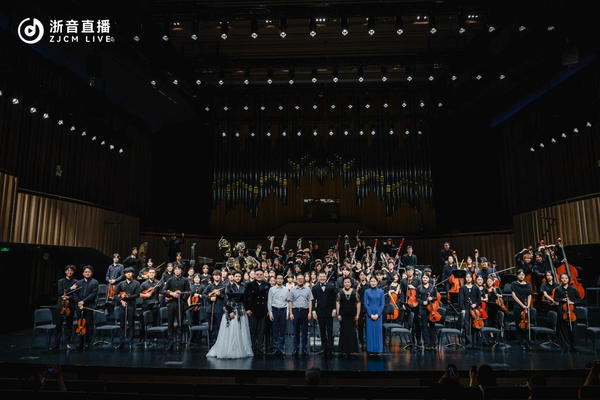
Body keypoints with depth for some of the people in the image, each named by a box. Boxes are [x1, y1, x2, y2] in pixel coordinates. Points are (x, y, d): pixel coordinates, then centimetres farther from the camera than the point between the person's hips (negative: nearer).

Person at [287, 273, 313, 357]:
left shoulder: (307, 289, 5)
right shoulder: (292, 290, 5)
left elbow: (310, 301, 3)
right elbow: (290, 302, 4)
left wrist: (310, 312, -4)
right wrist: (291, 313, -3)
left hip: (305, 311, 0)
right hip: (295, 311, 0)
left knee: (305, 331, 4)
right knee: (296, 331, 4)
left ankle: (304, 348, 12)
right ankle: (296, 349, 12)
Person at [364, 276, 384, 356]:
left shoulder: (381, 291, 2)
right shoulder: (367, 291, 1)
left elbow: (382, 304, -1)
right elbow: (365, 303, -2)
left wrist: (377, 314, -10)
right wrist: (371, 314, -10)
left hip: (378, 314, 0)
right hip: (369, 314, 0)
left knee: (378, 331, 4)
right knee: (370, 331, 3)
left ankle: (378, 350, 14)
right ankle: (371, 350, 12)